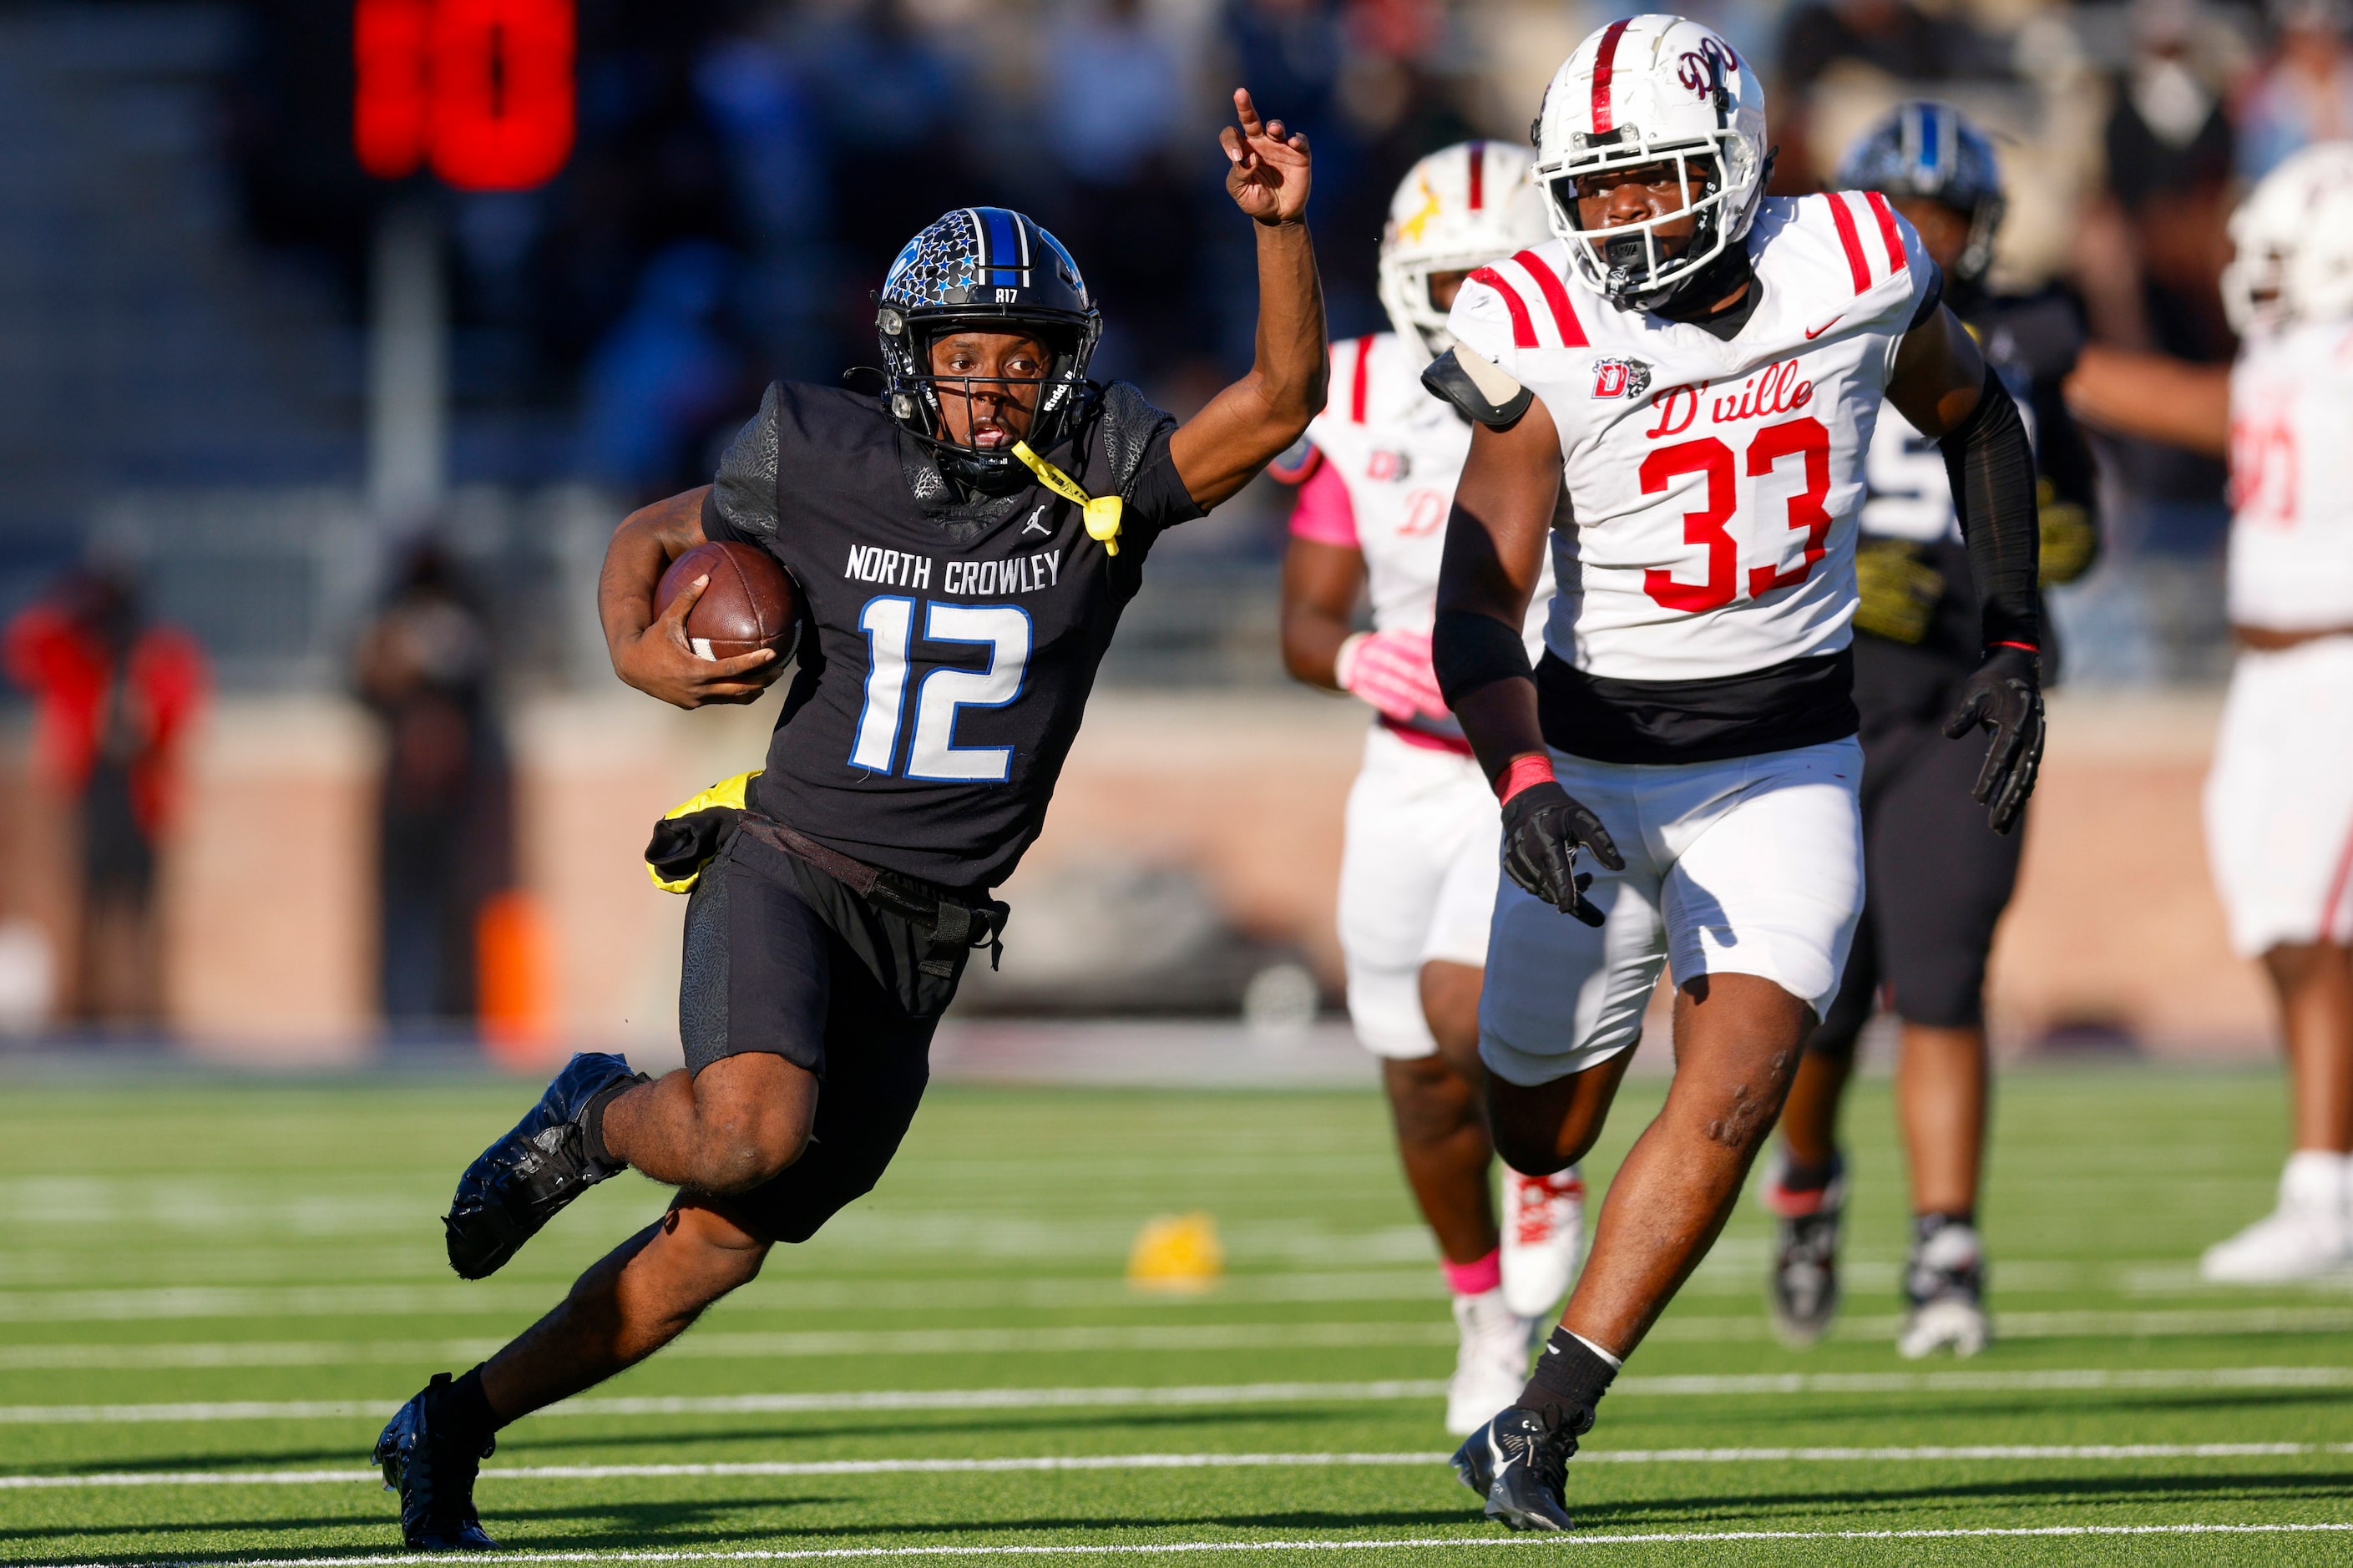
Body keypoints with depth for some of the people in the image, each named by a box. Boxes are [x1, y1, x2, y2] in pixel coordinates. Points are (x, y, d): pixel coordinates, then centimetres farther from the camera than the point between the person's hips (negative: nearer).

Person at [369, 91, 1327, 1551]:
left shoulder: (1103, 483, -3)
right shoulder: (822, 467, -5)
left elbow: (1281, 401, -16)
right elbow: (653, 536, 13)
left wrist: (1281, 226, -29)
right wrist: (639, 651, -8)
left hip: (924, 936, 3)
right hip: (786, 867, -3)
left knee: (727, 1239, 4)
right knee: (753, 1134, -31)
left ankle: (456, 1426, 18)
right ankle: (597, 1119, 4)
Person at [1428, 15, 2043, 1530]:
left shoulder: (1858, 271, -9)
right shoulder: (1545, 339, -15)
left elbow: (1977, 419, 14)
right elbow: (1478, 609, -19)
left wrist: (2013, 645, 10)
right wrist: (1521, 780, -36)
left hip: (1788, 766, 0)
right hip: (1595, 764, 0)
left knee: (1734, 1092, -20)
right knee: (1538, 1135, 10)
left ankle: (1542, 1423, -17)